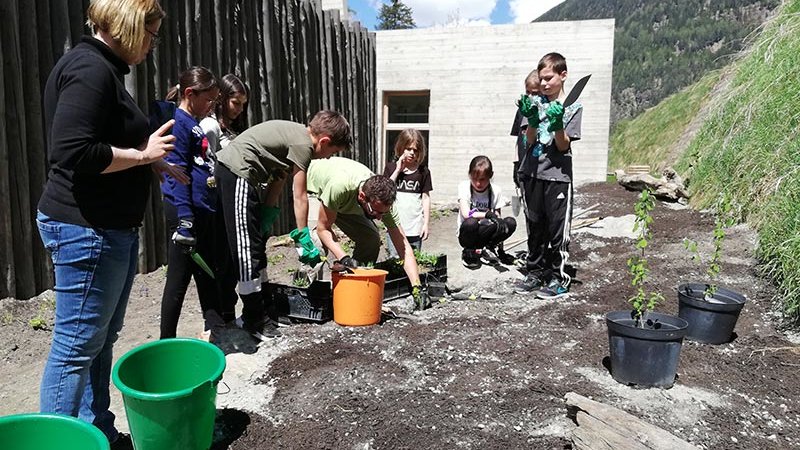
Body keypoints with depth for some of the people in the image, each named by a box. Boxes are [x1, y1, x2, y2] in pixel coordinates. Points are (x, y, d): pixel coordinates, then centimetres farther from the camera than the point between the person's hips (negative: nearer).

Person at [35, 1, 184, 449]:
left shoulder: (105, 69, 15)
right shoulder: (88, 68, -16)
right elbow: (73, 152, -25)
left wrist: (154, 163, 14)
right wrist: (142, 154, -16)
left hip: (113, 228, 10)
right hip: (86, 230, -10)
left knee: (103, 338, 17)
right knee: (77, 346, 0)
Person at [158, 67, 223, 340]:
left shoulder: (195, 123, 16)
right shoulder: (178, 123, -11)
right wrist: (185, 221, -22)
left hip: (205, 211, 10)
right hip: (187, 212, -10)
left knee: (208, 275, 17)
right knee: (179, 279, 0)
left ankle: (216, 332, 30)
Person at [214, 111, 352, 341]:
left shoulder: (296, 134, 15)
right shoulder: (303, 145, -14)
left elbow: (277, 182, 12)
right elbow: (300, 197, -13)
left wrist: (266, 217, 7)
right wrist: (304, 239, -8)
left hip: (232, 172, 11)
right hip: (238, 174, -11)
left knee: (257, 245, 16)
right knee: (246, 249, -6)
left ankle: (263, 308, 26)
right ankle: (253, 320, 1)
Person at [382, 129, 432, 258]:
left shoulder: (423, 171, 5)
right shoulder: (391, 167, 5)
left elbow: (426, 198, 6)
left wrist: (426, 223, 2)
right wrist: (398, 170, -10)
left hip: (415, 227, 1)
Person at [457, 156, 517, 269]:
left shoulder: (496, 191, -3)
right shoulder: (464, 186, -10)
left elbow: (497, 217, -2)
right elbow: (466, 214, -22)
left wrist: (500, 247, -10)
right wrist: (489, 214, -28)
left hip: (486, 233, 2)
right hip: (467, 234, -2)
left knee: (510, 223, -24)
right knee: (470, 223, -37)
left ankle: (487, 249, -4)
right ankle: (469, 252, -7)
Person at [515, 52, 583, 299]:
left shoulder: (573, 107, -3)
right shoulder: (536, 103, 7)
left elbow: (563, 146, -7)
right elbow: (530, 141, 2)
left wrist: (557, 123, -23)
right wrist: (532, 120, -15)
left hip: (558, 176, -4)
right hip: (535, 174, 4)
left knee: (557, 230, 0)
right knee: (535, 228, 13)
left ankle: (559, 279, 11)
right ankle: (535, 273, 25)